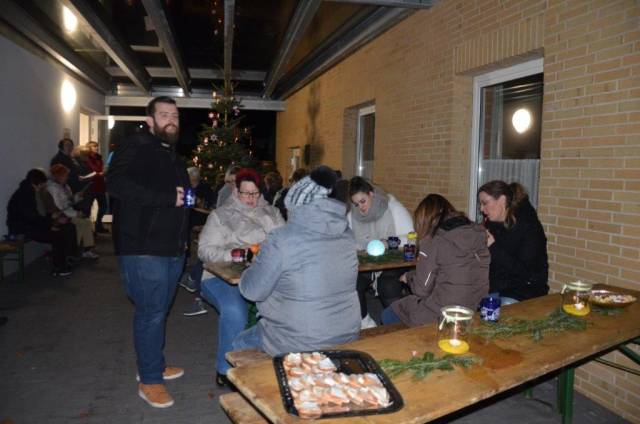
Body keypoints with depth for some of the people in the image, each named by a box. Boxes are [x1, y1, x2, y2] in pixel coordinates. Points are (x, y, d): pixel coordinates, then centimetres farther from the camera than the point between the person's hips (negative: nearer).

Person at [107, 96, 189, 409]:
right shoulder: (136, 146, -8)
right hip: (143, 248, -8)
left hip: (172, 248, 9)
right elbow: (117, 184, -25)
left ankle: (152, 364, 34)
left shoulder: (173, 155, 20)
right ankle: (150, 380, 14)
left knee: (159, 310, 18)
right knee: (151, 312, -2)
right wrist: (168, 198, -23)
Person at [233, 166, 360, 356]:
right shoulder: (347, 235, -4)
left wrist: (258, 262, 9)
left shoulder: (282, 240, -22)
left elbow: (252, 291, -12)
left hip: (299, 345, -6)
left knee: (239, 344, 22)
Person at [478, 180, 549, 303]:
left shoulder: (529, 226, -10)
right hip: (493, 289, 5)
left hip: (524, 292, -5)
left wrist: (493, 248, -22)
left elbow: (525, 272, -19)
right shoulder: (491, 224, 6)